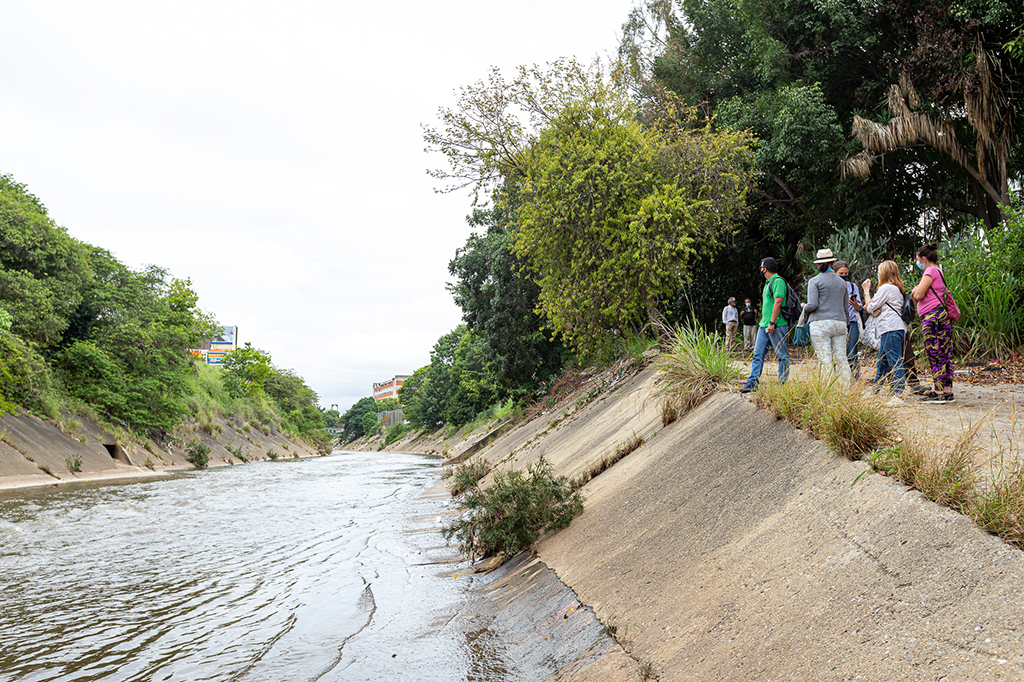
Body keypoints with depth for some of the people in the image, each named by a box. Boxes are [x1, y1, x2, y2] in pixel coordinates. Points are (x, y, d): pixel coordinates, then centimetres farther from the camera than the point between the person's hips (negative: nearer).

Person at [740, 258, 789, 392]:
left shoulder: (778, 281, -11)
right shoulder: (768, 283, 20)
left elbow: (778, 302, -19)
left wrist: (772, 322, -23)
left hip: (777, 325, -10)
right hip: (764, 325, 10)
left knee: (781, 355, -1)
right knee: (758, 354, 4)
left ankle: (783, 383, 4)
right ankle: (753, 382, 4)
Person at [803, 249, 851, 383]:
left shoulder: (815, 281, -1)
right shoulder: (841, 282, 16)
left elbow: (813, 305, -11)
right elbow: (846, 308, 19)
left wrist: (804, 307, 10)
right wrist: (846, 326, 27)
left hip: (821, 324, -5)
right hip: (840, 323, 5)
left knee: (825, 361, -7)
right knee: (841, 359, 5)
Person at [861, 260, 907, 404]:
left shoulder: (886, 288, -7)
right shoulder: (897, 288, 23)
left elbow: (870, 307, -4)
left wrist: (866, 290, 7)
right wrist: (875, 310, -1)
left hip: (891, 329, -11)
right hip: (893, 329, 11)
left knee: (895, 362, -13)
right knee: (882, 363, 16)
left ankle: (898, 395, -17)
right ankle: (874, 392, 25)